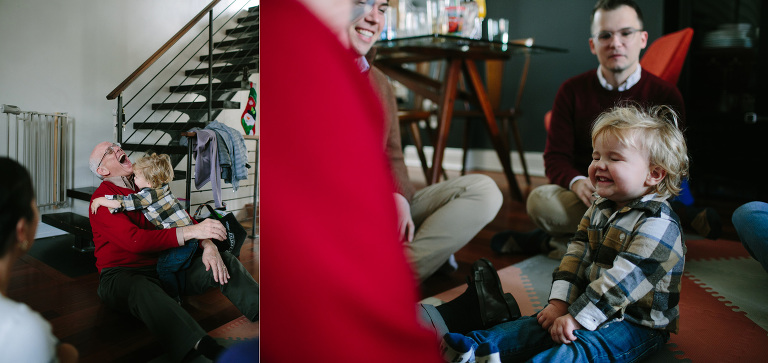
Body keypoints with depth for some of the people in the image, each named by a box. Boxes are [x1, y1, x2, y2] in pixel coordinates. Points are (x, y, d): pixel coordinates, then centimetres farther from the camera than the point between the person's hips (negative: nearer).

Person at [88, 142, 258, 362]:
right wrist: (191, 232, -29)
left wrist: (208, 245, -12)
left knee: (225, 261, -12)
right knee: (141, 290, -42)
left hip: (162, 267, 7)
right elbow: (135, 240, -22)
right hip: (123, 275, -6)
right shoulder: (102, 198, -6)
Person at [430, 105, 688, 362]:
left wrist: (577, 317, -26)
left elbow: (623, 279, -25)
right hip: (600, 307, 8)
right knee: (539, 326, -10)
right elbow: (577, 254, 5)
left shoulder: (659, 225, -19)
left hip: (638, 324, -8)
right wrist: (560, 302, -6)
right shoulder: (599, 209, 9)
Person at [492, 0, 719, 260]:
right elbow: (555, 156, -1)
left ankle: (552, 242, -12)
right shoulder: (572, 91, 4)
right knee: (540, 200, -33)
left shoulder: (665, 94, 2)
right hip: (584, 197, 1)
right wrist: (576, 182, -25)